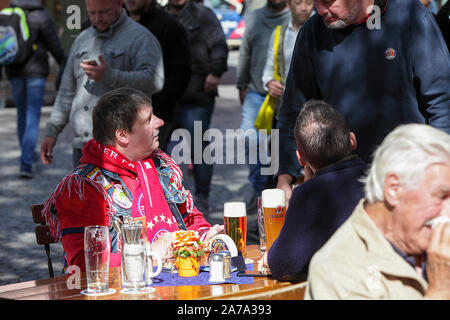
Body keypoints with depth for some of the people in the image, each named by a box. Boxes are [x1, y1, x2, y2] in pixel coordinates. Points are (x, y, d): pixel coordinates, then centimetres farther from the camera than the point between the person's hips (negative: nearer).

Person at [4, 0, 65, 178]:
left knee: (22, 112, 20)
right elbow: (55, 45, -9)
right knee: (32, 116, -3)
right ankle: (26, 162, -14)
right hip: (36, 70, -4)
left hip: (14, 71, 4)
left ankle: (28, 154, 36)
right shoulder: (41, 16, -12)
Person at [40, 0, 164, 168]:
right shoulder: (83, 40, 17)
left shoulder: (141, 38, -4)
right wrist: (52, 131, 16)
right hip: (83, 145, 7)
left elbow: (154, 80, -20)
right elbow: (68, 90, 22)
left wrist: (110, 76, -30)